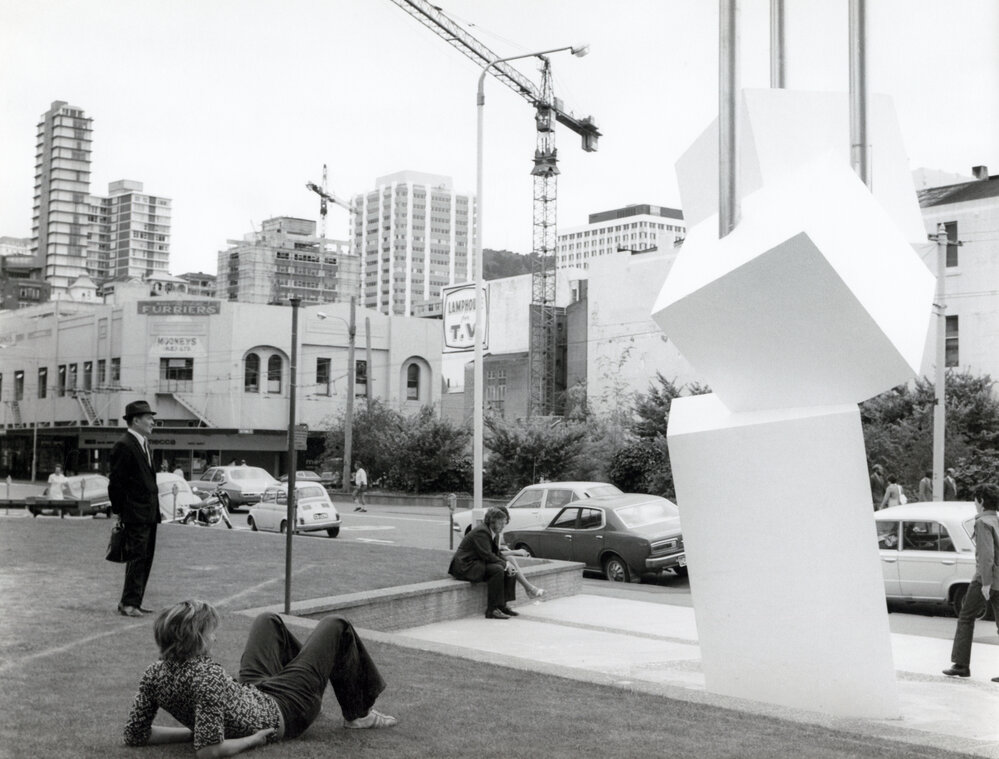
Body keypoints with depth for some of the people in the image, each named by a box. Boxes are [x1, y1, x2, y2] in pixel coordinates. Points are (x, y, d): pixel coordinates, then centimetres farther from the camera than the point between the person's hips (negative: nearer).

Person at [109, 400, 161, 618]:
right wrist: (119, 511, -10)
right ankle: (129, 603, -1)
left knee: (145, 559, 11)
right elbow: (116, 482, -13)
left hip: (149, 513, 9)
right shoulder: (124, 446, -13)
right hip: (136, 514, -9)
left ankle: (134, 602, 18)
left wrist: (155, 509, 16)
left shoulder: (144, 444, 17)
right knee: (137, 557, -7)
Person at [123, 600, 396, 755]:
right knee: (335, 627, 6)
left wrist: (193, 729, -8)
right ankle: (358, 713, 27)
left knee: (269, 621, 28)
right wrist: (252, 739, -27)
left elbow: (134, 735, -11)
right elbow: (209, 749, -44)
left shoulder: (154, 673, -19)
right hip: (282, 710, -7)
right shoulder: (207, 675, -40)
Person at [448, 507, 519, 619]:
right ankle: (492, 610, -30)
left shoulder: (494, 534, 12)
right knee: (497, 570, -30)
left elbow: (496, 554, 14)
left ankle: (504, 605, -2)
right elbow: (487, 555, -24)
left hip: (479, 564, 10)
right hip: (465, 566, -10)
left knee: (510, 571, -1)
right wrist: (505, 564, -17)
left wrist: (507, 563, -6)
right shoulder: (481, 532, -19)